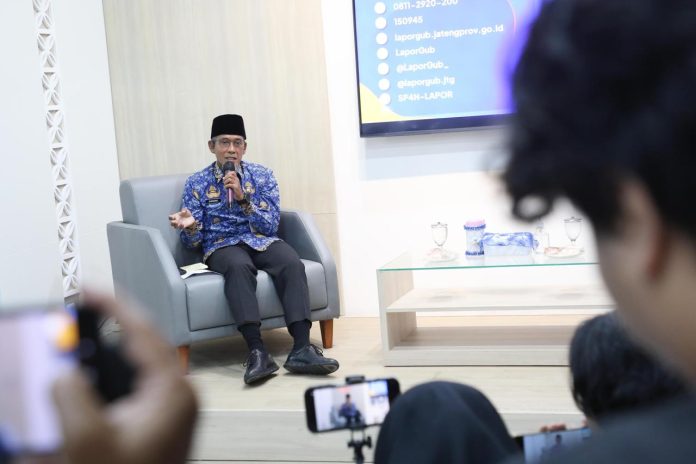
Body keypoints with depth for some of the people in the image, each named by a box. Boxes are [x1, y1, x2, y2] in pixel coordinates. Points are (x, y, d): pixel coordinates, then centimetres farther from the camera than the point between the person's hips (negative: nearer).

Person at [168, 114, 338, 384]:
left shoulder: (262, 175, 8)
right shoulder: (196, 183, 6)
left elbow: (271, 225, 0)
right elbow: (192, 242, 3)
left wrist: (243, 197, -14)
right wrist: (190, 225, -21)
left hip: (262, 241, 2)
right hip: (222, 245, -2)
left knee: (292, 264, -33)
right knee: (239, 266, -39)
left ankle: (301, 349, -40)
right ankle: (257, 352, -46)